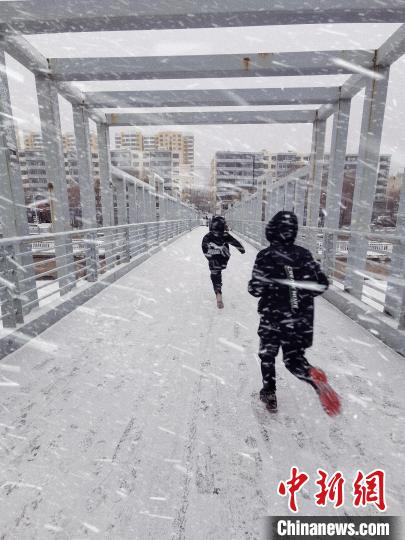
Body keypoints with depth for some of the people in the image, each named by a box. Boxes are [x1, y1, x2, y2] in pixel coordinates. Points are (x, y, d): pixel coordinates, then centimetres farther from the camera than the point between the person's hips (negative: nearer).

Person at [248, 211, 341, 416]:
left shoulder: (265, 256, -13)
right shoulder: (304, 255, -1)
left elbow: (256, 288, -15)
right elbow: (322, 283, 1)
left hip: (272, 317, -3)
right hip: (302, 319, 4)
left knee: (267, 354, 20)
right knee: (293, 357, 17)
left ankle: (269, 393, 30)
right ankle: (312, 375, -13)